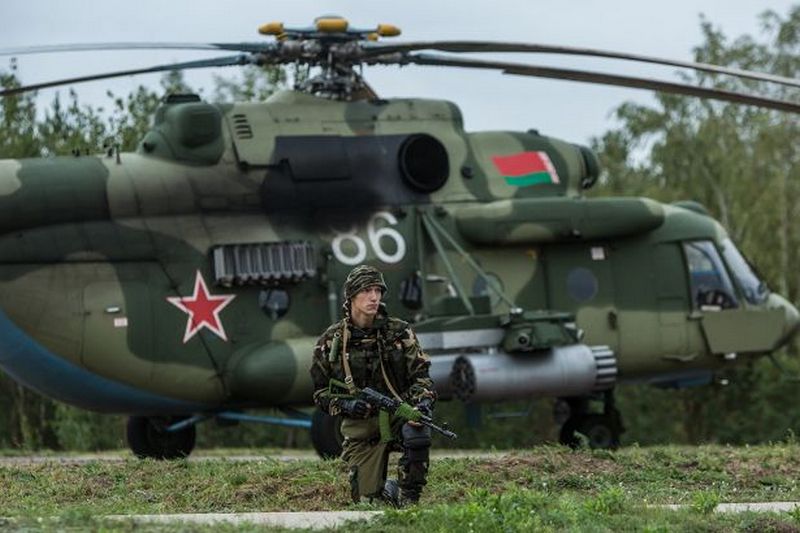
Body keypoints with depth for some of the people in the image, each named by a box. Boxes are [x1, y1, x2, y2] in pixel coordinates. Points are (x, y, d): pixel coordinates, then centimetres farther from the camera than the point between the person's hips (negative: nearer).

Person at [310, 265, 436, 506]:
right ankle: (386, 489, 33)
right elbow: (320, 392, 6)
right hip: (360, 428, 1)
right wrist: (345, 405, -14)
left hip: (399, 414, -1)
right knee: (367, 500, -5)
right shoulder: (331, 341, 0)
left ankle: (408, 496, -14)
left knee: (418, 434, -37)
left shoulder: (399, 332, -1)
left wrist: (423, 402, -21)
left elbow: (420, 375, 0)